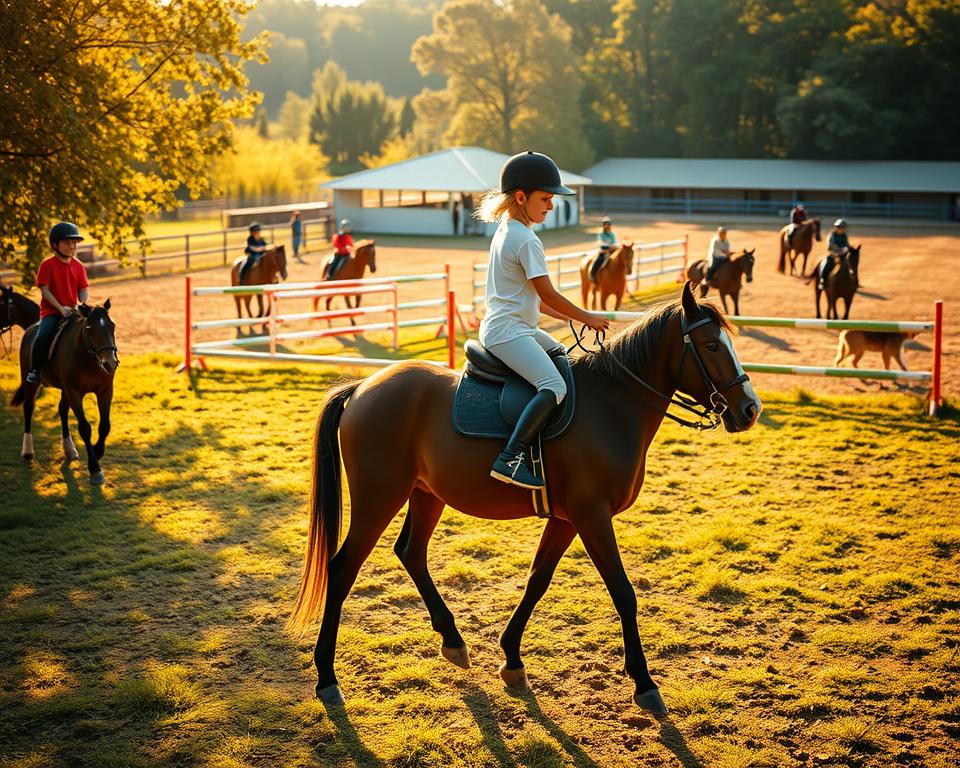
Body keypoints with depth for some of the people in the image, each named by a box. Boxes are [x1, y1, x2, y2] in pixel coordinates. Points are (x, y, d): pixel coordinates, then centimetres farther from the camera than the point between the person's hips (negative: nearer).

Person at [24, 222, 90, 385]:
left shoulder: (78, 266, 7)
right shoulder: (47, 265, -4)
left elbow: (83, 290, 7)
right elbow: (45, 290, -10)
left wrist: (82, 305, -14)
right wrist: (61, 308, -19)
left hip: (72, 311, 4)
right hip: (51, 311, -4)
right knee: (43, 337, -28)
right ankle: (35, 370, -7)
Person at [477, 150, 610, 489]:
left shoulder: (504, 232, 17)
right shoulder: (527, 241, -14)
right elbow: (548, 295, -14)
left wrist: (570, 316, 16)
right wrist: (587, 317, -1)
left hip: (518, 326, 11)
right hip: (507, 331, -11)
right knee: (554, 386, -26)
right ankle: (510, 458, -32)